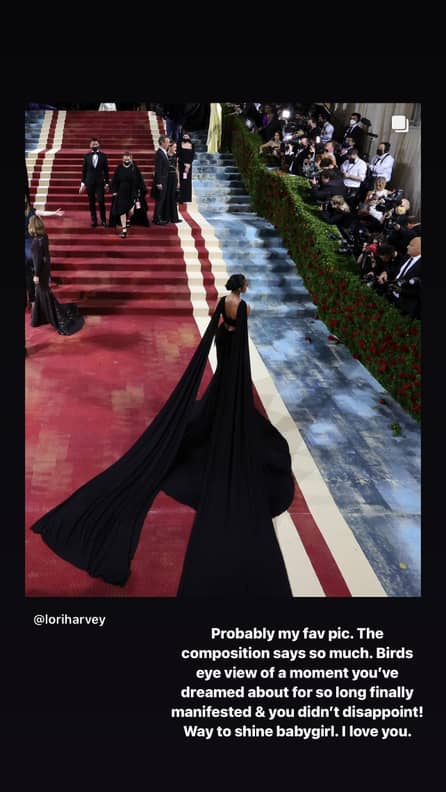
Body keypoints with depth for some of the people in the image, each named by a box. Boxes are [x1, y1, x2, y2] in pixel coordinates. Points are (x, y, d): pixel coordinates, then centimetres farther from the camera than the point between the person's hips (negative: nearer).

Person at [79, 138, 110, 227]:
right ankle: (94, 220, 12)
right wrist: (83, 183, 2)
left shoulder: (103, 156, 4)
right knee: (91, 202, 4)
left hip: (100, 182, -1)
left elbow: (106, 170, 6)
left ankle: (103, 220, 5)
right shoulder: (87, 156, 6)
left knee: (101, 201, -9)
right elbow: (84, 170, 6)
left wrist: (107, 183, 3)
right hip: (89, 182, 1)